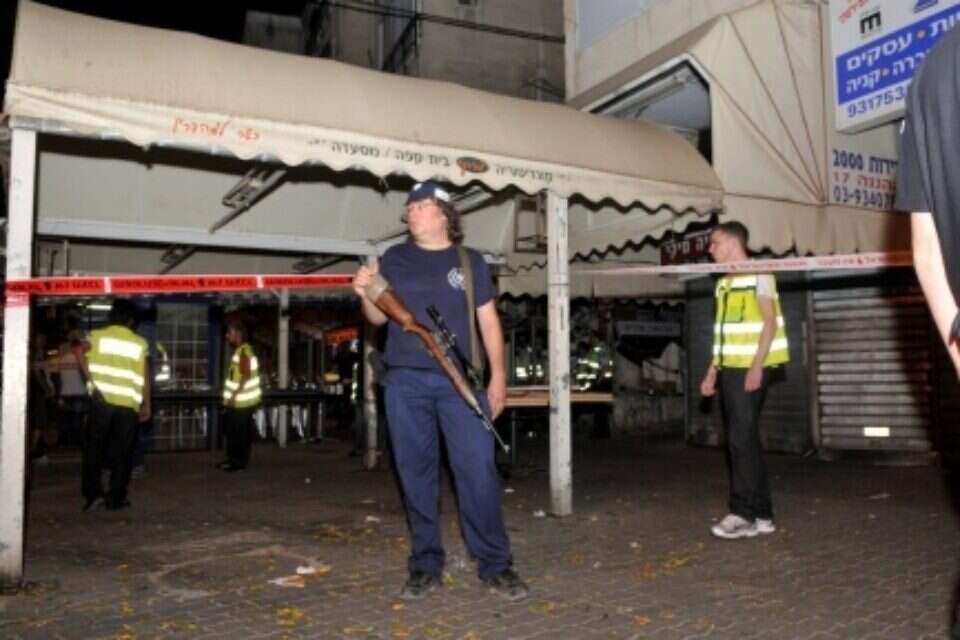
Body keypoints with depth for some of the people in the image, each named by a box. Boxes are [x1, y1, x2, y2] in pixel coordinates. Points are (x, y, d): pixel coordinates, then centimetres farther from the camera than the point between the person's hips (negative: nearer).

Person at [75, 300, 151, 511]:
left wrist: (92, 381, -12)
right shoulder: (139, 343, 6)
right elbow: (144, 378, 4)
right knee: (122, 451, 7)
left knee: (92, 446, 13)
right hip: (129, 404, 0)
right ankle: (116, 498, 11)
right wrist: (146, 405, 12)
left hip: (103, 400, 0)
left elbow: (79, 352, -16)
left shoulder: (97, 336, 5)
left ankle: (92, 492, 6)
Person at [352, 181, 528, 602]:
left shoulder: (469, 261, 8)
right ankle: (425, 566, 15)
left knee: (478, 470, -5)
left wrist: (498, 376, 1)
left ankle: (495, 565, 6)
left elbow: (488, 321, 8)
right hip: (405, 381, 2)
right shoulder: (395, 260, 11)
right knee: (417, 474, 5)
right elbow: (378, 318, 12)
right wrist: (365, 293, -10)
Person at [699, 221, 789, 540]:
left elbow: (770, 323, -11)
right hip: (729, 369, 8)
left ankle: (744, 514, -2)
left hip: (748, 369, -8)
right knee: (744, 441, 8)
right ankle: (761, 514, 14)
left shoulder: (758, 275, -5)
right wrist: (712, 371, 15)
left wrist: (756, 367, -19)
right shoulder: (723, 283, 18)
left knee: (741, 440, -9)